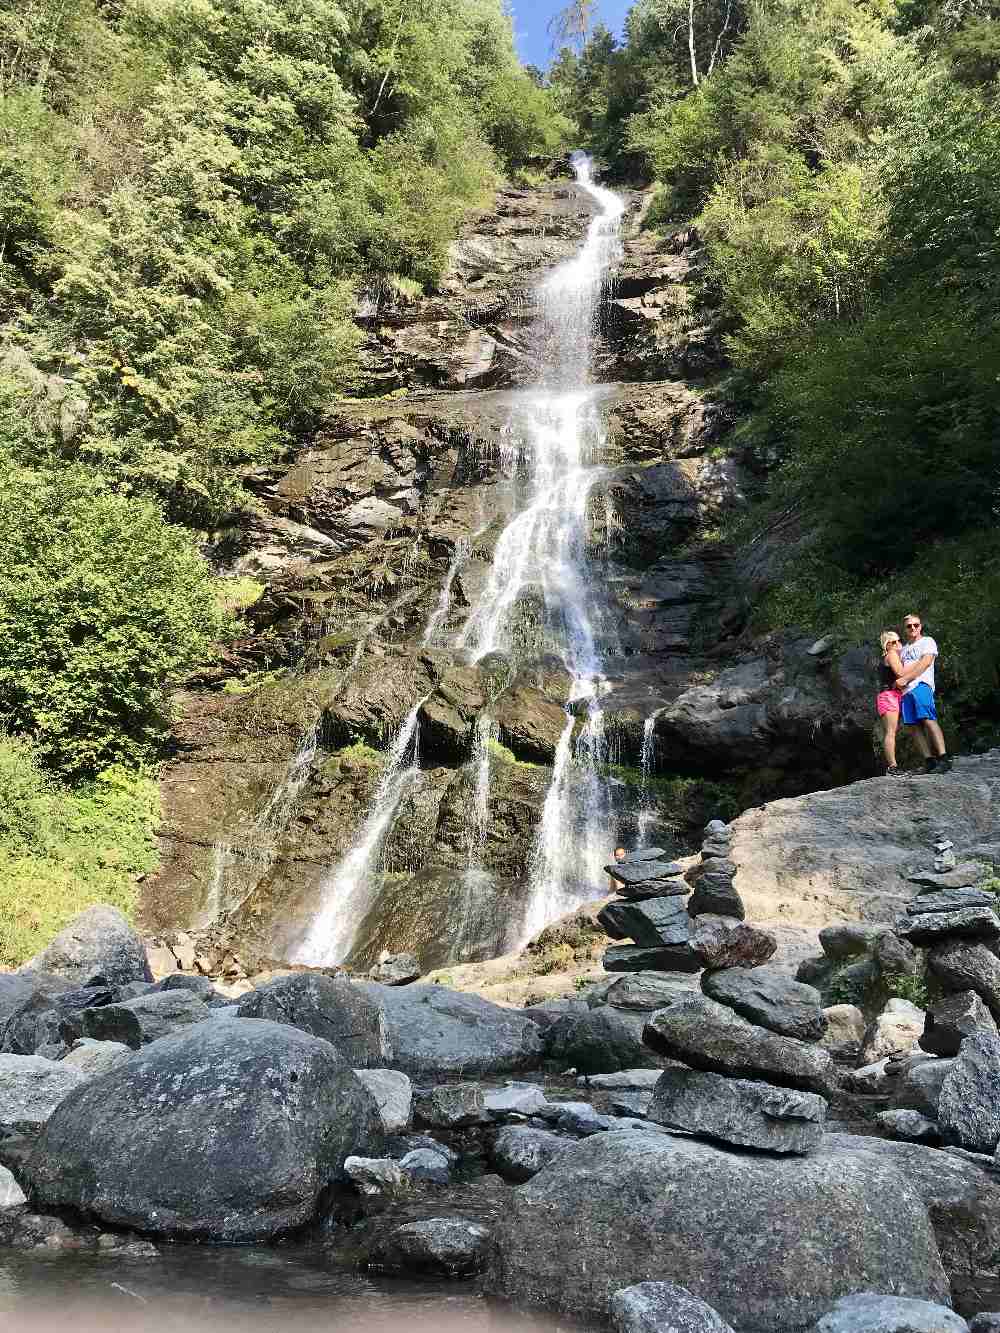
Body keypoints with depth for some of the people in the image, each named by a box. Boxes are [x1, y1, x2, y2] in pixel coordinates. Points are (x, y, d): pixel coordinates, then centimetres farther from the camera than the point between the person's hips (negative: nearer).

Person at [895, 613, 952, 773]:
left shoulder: (927, 641, 11)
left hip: (921, 684, -6)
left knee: (928, 720, -22)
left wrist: (905, 679, -11)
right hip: (905, 690, 6)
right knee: (916, 725, -5)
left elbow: (925, 663, -4)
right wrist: (897, 679, 0)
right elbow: (899, 669, 25)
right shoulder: (903, 648, 30)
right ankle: (929, 761, -9)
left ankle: (944, 759, -28)